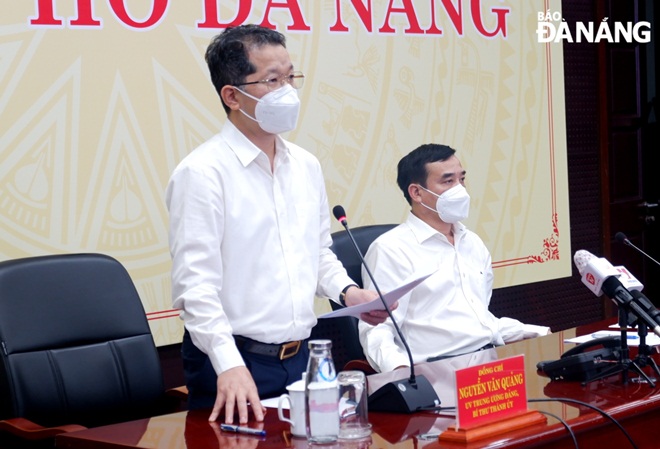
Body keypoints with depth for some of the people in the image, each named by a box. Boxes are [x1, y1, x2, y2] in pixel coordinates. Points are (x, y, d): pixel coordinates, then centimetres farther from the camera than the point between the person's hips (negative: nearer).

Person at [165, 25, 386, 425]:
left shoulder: (306, 166, 10)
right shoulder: (202, 173, -13)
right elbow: (196, 283, -19)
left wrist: (348, 292, 3)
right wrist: (229, 365, -27)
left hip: (300, 357, 7)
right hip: (233, 365, -6)